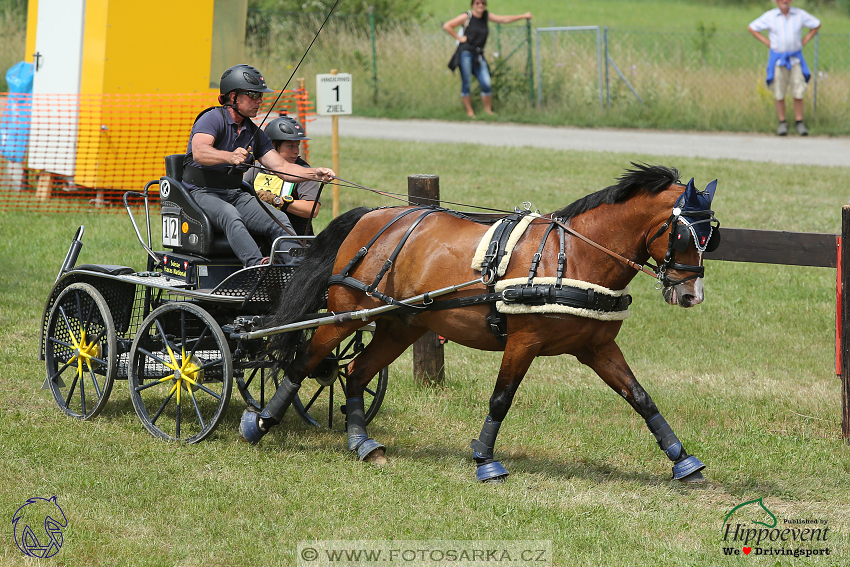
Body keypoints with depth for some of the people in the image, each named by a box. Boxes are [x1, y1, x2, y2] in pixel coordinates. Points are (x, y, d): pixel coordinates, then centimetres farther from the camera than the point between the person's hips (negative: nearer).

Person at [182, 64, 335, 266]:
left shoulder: (254, 133, 14)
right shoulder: (213, 119, -9)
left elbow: (282, 168, 8)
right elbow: (199, 152, -28)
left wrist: (315, 174, -11)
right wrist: (230, 157, -48)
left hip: (235, 194, 7)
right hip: (202, 193, -7)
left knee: (279, 219, -16)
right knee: (230, 216, -37)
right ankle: (257, 265, -55)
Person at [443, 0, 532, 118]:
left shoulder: (486, 16, 13)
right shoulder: (467, 17, -2)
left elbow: (504, 19, 17)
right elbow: (447, 26, -4)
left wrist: (523, 16, 18)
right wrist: (459, 38, -7)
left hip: (479, 55, 4)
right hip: (466, 53, -4)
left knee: (486, 84, -6)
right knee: (466, 83, -4)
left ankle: (488, 110, 5)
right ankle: (469, 111, 3)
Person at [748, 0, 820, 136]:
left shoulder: (800, 15, -1)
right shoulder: (769, 16, -4)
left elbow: (816, 25, 13)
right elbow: (752, 28, 5)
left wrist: (803, 42, 4)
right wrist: (768, 43, -1)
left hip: (795, 58, 1)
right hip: (777, 58, -1)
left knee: (798, 92, -4)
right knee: (779, 93, 0)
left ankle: (800, 123, 5)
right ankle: (782, 123, 11)